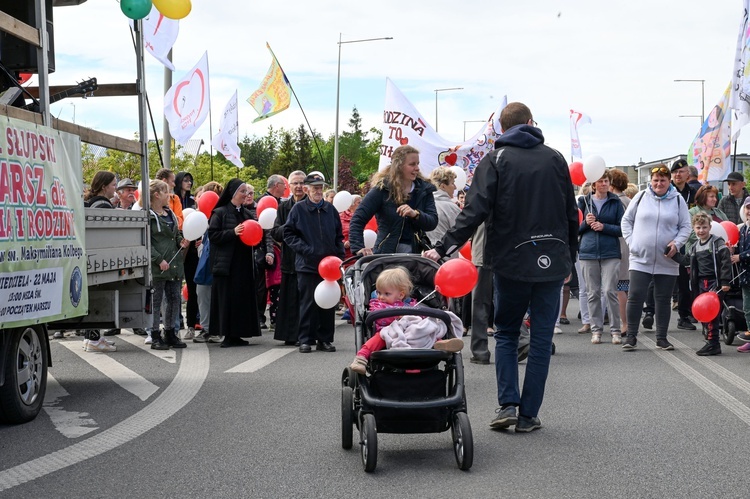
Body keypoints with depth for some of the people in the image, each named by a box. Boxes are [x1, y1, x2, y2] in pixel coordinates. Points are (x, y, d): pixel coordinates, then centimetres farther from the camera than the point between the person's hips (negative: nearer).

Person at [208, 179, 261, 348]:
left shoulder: (246, 213, 14)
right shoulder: (220, 213, -4)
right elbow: (213, 235, -10)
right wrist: (233, 232, -18)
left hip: (243, 263, 6)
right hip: (226, 263, -6)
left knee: (243, 298, 4)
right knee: (227, 299, -5)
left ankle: (236, 335, 9)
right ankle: (227, 335, 0)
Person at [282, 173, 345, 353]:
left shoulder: (330, 209, 10)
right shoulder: (298, 209, 0)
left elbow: (339, 235, 17)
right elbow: (288, 233, 0)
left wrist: (340, 255, 6)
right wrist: (304, 249, -10)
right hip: (307, 264, -3)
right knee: (308, 302, 0)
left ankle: (325, 339, 14)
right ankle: (305, 340, 7)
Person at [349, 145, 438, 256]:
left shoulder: (424, 189, 9)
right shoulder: (382, 189, -2)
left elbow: (433, 222, 0)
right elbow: (357, 220, -7)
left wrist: (415, 214, -20)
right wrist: (358, 248, -21)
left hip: (417, 252, 3)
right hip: (387, 252, -3)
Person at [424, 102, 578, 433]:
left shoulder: (495, 160, -1)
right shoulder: (555, 159, 8)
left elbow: (475, 212, -13)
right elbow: (572, 216, 10)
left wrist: (444, 248, -13)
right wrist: (569, 260, 18)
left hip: (511, 262, -1)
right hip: (552, 263, 2)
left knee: (506, 334, 14)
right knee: (541, 338, 7)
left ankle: (507, 404, 0)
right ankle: (528, 415, 7)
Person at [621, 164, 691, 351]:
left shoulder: (678, 200, 4)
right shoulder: (641, 197, 4)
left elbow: (686, 226, 7)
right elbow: (626, 220, 11)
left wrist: (677, 244, -9)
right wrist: (631, 241, -1)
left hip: (667, 261, 1)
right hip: (640, 259, -1)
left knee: (663, 299, 7)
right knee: (635, 296, -6)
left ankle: (662, 338, 15)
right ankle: (631, 336, 5)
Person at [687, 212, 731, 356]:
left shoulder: (718, 243, -7)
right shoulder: (695, 247, 14)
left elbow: (726, 262, -12)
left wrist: (725, 282, -17)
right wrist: (694, 288, 18)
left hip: (714, 281, -7)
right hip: (702, 283, 7)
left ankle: (713, 343, -10)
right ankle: (711, 341, 16)